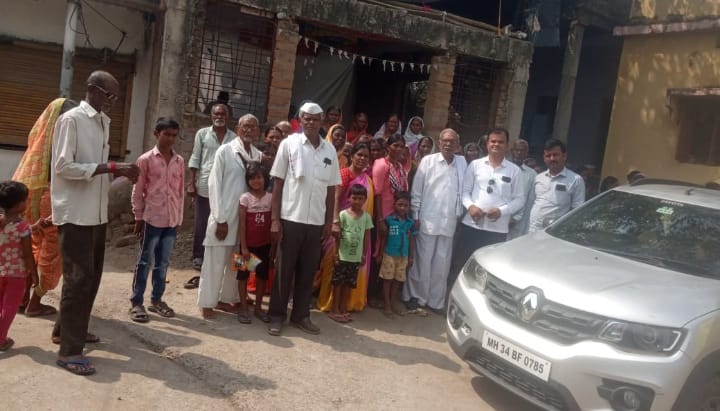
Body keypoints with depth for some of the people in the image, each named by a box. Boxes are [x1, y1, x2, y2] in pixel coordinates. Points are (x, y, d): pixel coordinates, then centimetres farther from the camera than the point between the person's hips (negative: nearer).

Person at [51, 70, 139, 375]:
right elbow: (63, 166, -18)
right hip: (74, 213, -8)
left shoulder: (103, 122, 14)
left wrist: (118, 171, 4)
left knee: (91, 276, 16)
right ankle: (69, 350, 1)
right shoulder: (71, 119, -11)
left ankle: (66, 328, 33)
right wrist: (111, 167, -22)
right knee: (79, 278, -7)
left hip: (97, 212, 8)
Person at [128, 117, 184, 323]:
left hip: (171, 220, 4)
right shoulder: (146, 159, -4)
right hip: (152, 219, -4)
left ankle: (156, 300, 24)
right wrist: (139, 217, -3)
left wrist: (179, 218, 10)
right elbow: (137, 192, -2)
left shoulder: (179, 161, 7)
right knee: (145, 262, 3)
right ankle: (136, 302, 12)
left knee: (162, 263, 12)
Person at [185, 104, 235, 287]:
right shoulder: (202, 133, 4)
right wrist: (191, 183, -3)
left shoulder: (234, 138, 5)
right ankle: (198, 259, 15)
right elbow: (195, 159, 3)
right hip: (204, 187, 0)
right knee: (201, 226, 6)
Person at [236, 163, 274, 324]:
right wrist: (243, 247, -12)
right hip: (248, 244, -3)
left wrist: (273, 246, 1)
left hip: (264, 244, 3)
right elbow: (242, 224, -9)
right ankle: (243, 309, 14)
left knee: (262, 276, 10)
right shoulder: (245, 198, -8)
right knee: (243, 276, 5)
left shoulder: (270, 197, 0)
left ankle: (258, 308, 22)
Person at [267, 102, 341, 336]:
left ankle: (301, 315, 22)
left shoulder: (330, 150, 7)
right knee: (285, 269, 5)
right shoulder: (289, 144, -2)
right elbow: (277, 183, -2)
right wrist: (275, 219, -8)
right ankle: (277, 315, 17)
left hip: (316, 221, 3)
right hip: (291, 218, -3)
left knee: (308, 270, 10)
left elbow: (331, 189, 10)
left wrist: (329, 222, 7)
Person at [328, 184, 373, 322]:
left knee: (349, 284, 10)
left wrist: (364, 254, 8)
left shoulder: (366, 217, 2)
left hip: (356, 257, 3)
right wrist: (336, 252, -7)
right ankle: (335, 310, 10)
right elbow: (338, 235, -4)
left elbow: (366, 237, 8)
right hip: (343, 256, -3)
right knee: (338, 283, 3)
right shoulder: (343, 214, -7)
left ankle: (343, 309, 20)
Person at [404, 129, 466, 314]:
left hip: (449, 222, 3)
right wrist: (415, 216, -4)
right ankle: (416, 297, 17)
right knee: (422, 262, 4)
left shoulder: (462, 162, 8)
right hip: (428, 221, -3)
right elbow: (416, 191, -1)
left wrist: (459, 214, 5)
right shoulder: (428, 161, -1)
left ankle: (435, 301, 19)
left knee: (442, 264, 8)